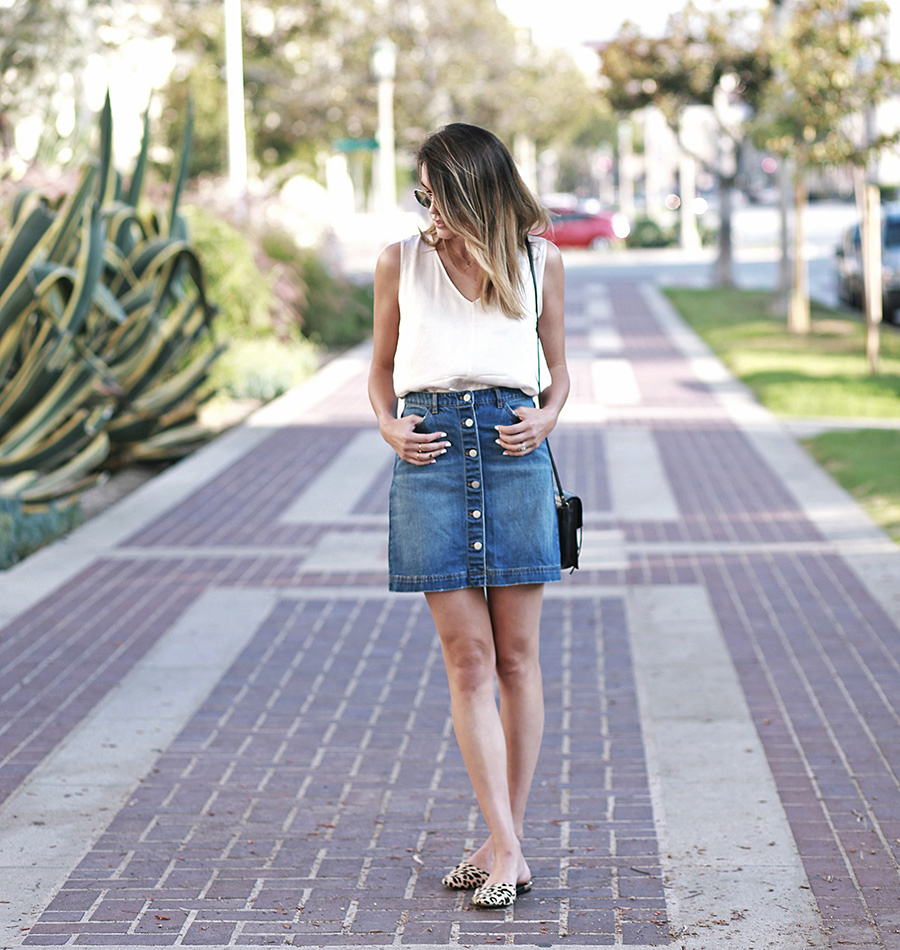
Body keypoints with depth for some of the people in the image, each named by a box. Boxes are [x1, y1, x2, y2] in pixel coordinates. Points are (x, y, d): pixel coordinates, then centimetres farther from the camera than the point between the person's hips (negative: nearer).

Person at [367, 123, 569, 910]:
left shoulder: (539, 262, 8)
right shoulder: (401, 263, 9)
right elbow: (382, 368, 16)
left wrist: (546, 416, -3)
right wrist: (389, 426, -3)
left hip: (513, 449, 0)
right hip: (431, 453, 0)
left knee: (516, 656, 3)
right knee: (468, 658, -4)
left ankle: (505, 839, 13)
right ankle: (508, 851, -3)